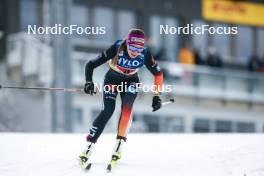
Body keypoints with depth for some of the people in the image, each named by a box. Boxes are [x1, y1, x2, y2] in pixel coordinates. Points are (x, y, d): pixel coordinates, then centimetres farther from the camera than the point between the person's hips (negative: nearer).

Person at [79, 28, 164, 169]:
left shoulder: (145, 54, -27)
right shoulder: (116, 49, -33)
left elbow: (158, 73, -11)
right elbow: (91, 65, -27)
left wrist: (156, 95, -14)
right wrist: (89, 82, -41)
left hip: (130, 81, 2)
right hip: (112, 79, -2)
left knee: (127, 108, -25)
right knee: (108, 110, -19)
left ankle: (119, 145, -19)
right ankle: (88, 147, -15)